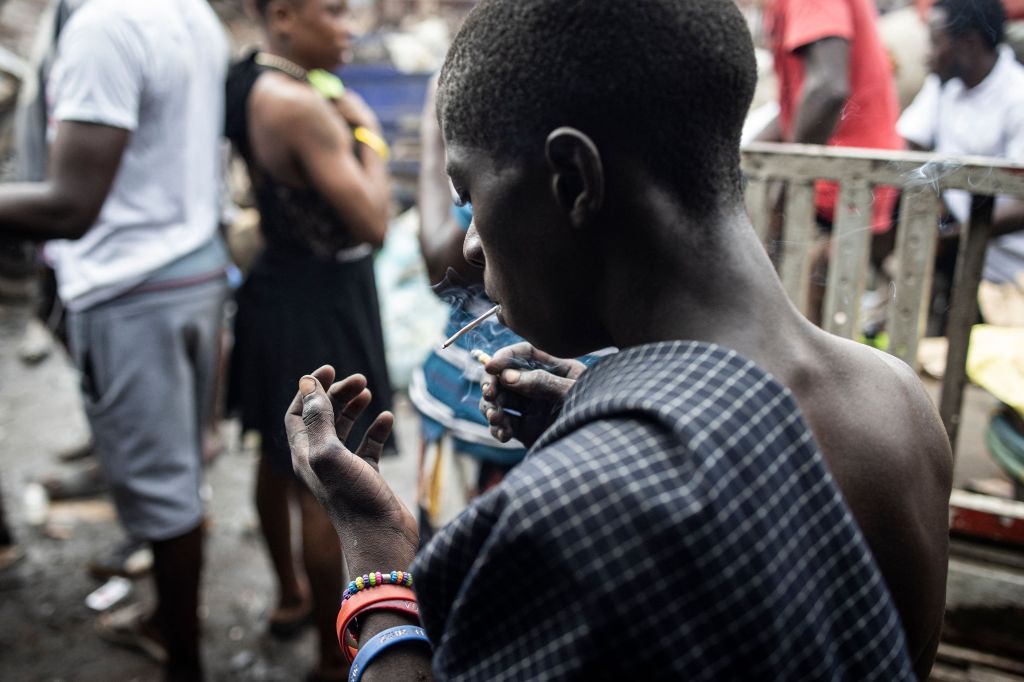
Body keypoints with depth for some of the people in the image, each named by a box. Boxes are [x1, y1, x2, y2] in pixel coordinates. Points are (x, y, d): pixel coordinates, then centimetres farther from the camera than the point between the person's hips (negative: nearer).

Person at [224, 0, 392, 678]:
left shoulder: (249, 84, 5)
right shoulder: (301, 105, -24)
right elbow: (373, 224, -24)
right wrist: (367, 131, -12)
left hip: (280, 290, 10)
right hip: (320, 303, -10)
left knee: (280, 457, 23)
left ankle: (291, 596, 45)